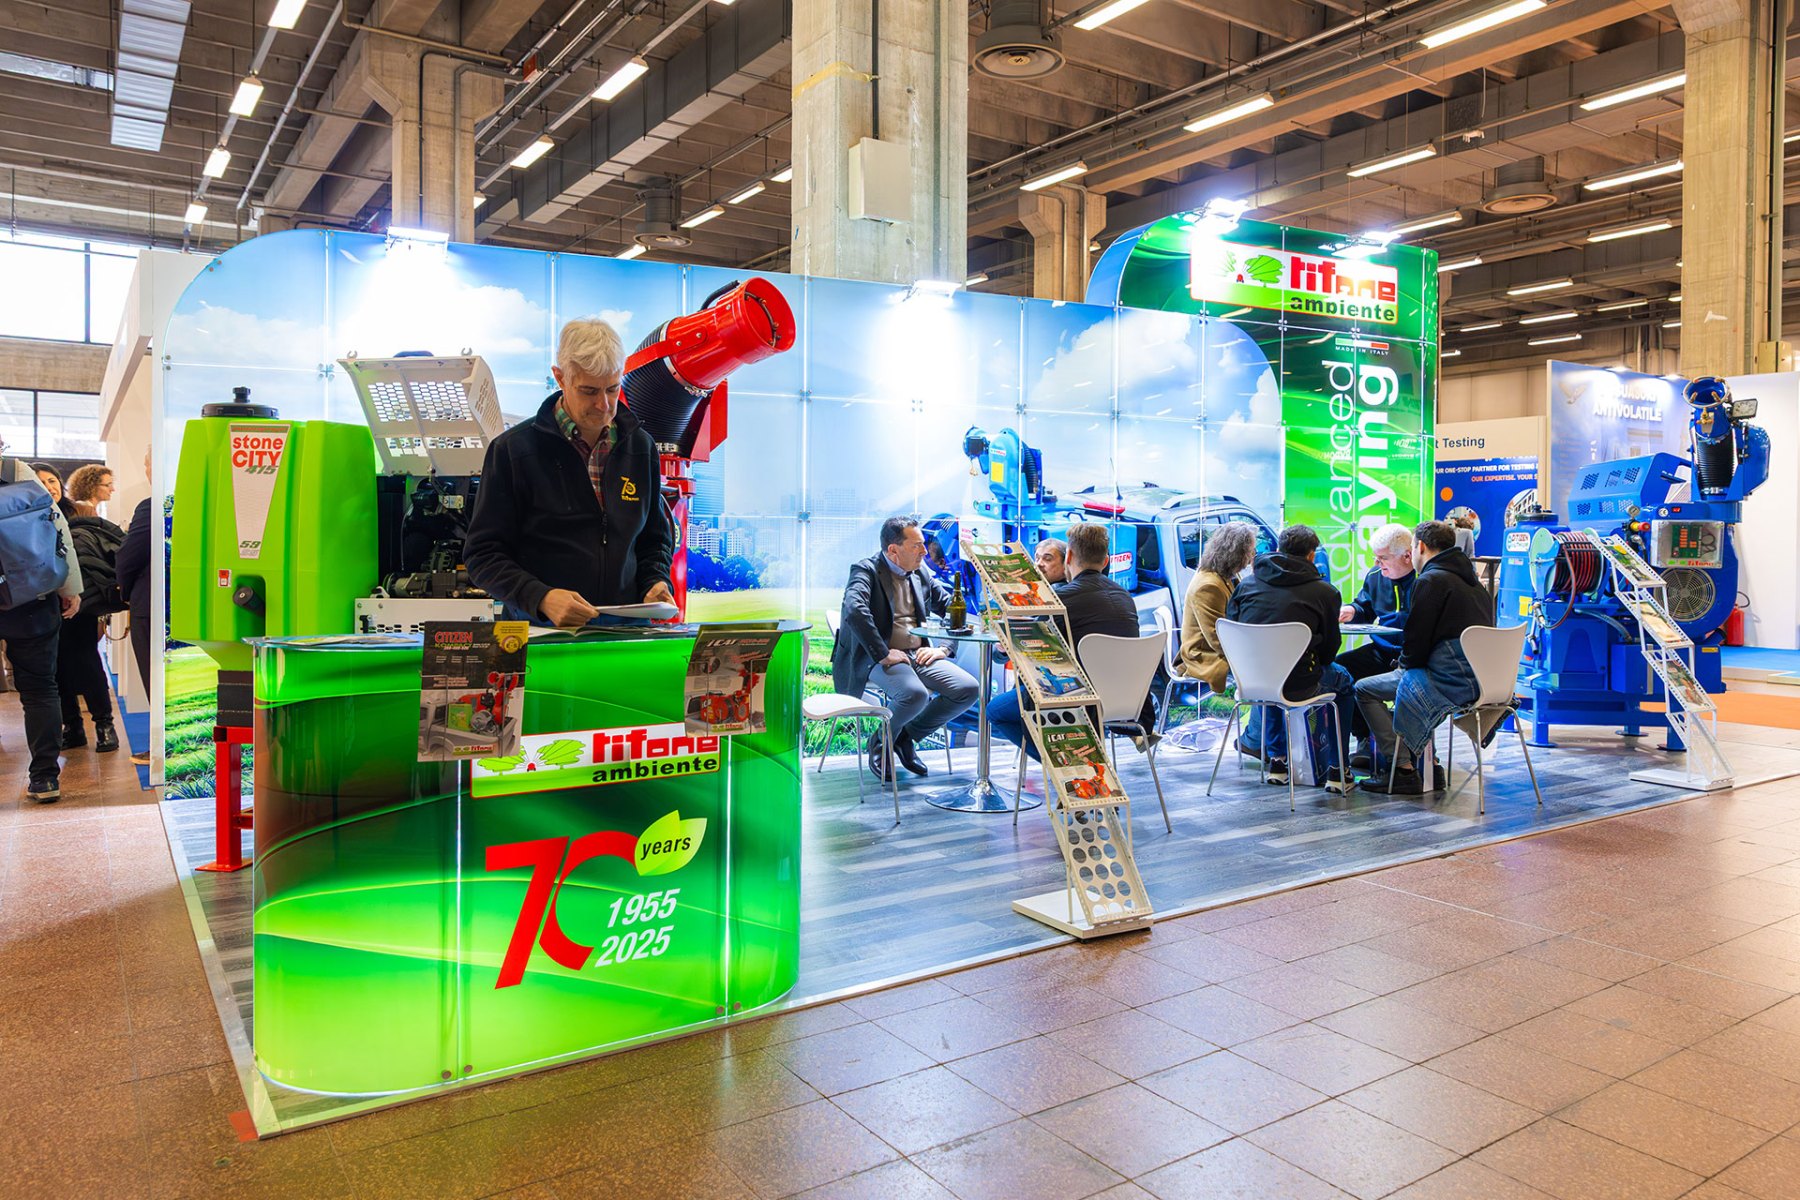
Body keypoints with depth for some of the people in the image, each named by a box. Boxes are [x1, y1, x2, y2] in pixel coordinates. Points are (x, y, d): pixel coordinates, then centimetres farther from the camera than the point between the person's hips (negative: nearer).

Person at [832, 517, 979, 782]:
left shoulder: (920, 575, 14)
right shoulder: (866, 571, -7)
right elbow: (855, 611, -26)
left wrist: (944, 648, 2)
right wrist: (883, 654, -27)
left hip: (917, 655, 7)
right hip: (879, 658, -7)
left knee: (969, 689, -12)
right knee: (915, 693, -35)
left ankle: (906, 736, 6)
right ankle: (881, 743, -3)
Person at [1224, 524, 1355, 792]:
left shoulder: (1247, 584, 5)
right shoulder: (1325, 592, -3)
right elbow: (1329, 649, 3)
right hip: (1297, 685, -4)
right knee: (1343, 682, 28)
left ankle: (1276, 760, 40)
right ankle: (1337, 770, 27)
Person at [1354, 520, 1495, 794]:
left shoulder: (1431, 580, -10)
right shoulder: (1471, 579, 20)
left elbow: (1417, 637, -12)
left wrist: (1404, 665, 7)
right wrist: (1407, 664, 19)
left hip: (1451, 681, -10)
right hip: (1479, 677, 10)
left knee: (1364, 689, 0)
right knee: (1404, 678, 31)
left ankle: (1404, 772, -4)